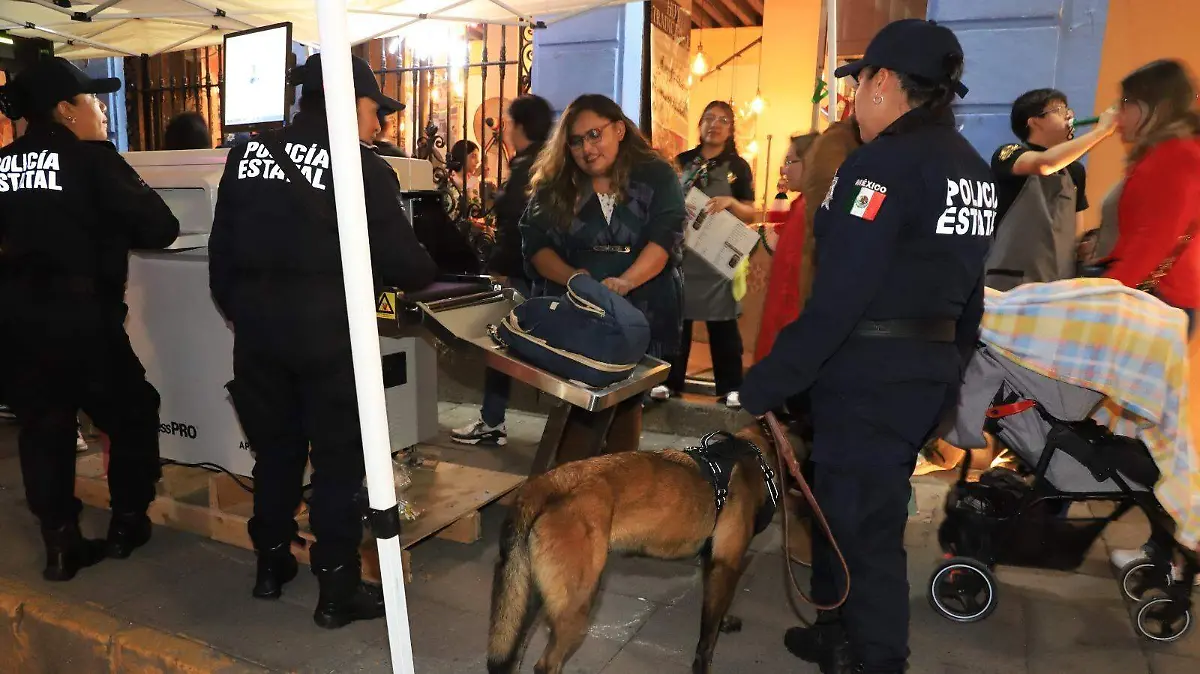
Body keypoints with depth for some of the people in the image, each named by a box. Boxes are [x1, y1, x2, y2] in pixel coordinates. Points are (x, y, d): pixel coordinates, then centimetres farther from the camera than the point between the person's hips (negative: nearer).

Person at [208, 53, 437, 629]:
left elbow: (221, 250, 9)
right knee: (339, 459, 7)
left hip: (257, 327, 5)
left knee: (274, 451, 20)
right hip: (327, 332, -5)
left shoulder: (247, 155, 7)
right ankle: (338, 590, 16)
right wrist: (427, 272, 13)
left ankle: (271, 566, 34)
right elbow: (401, 263, -9)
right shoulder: (364, 169, -9)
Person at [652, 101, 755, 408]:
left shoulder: (738, 166, 4)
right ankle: (670, 380, 17)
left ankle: (730, 387, 8)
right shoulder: (683, 161, 10)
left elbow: (750, 213, 1)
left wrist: (730, 202, -17)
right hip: (680, 250, 2)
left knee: (723, 322, 1)